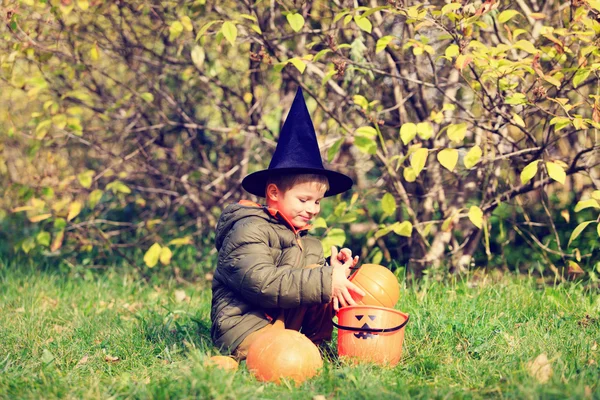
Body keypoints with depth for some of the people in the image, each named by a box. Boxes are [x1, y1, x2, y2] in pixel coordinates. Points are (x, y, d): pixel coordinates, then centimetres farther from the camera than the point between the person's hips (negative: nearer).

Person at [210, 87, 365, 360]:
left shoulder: (299, 235, 18)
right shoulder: (249, 230, -11)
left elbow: (310, 283, 17)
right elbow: (263, 283, -24)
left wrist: (334, 272, -6)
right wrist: (326, 281, -24)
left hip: (285, 319, 9)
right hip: (244, 326, -9)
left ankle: (318, 343, -6)